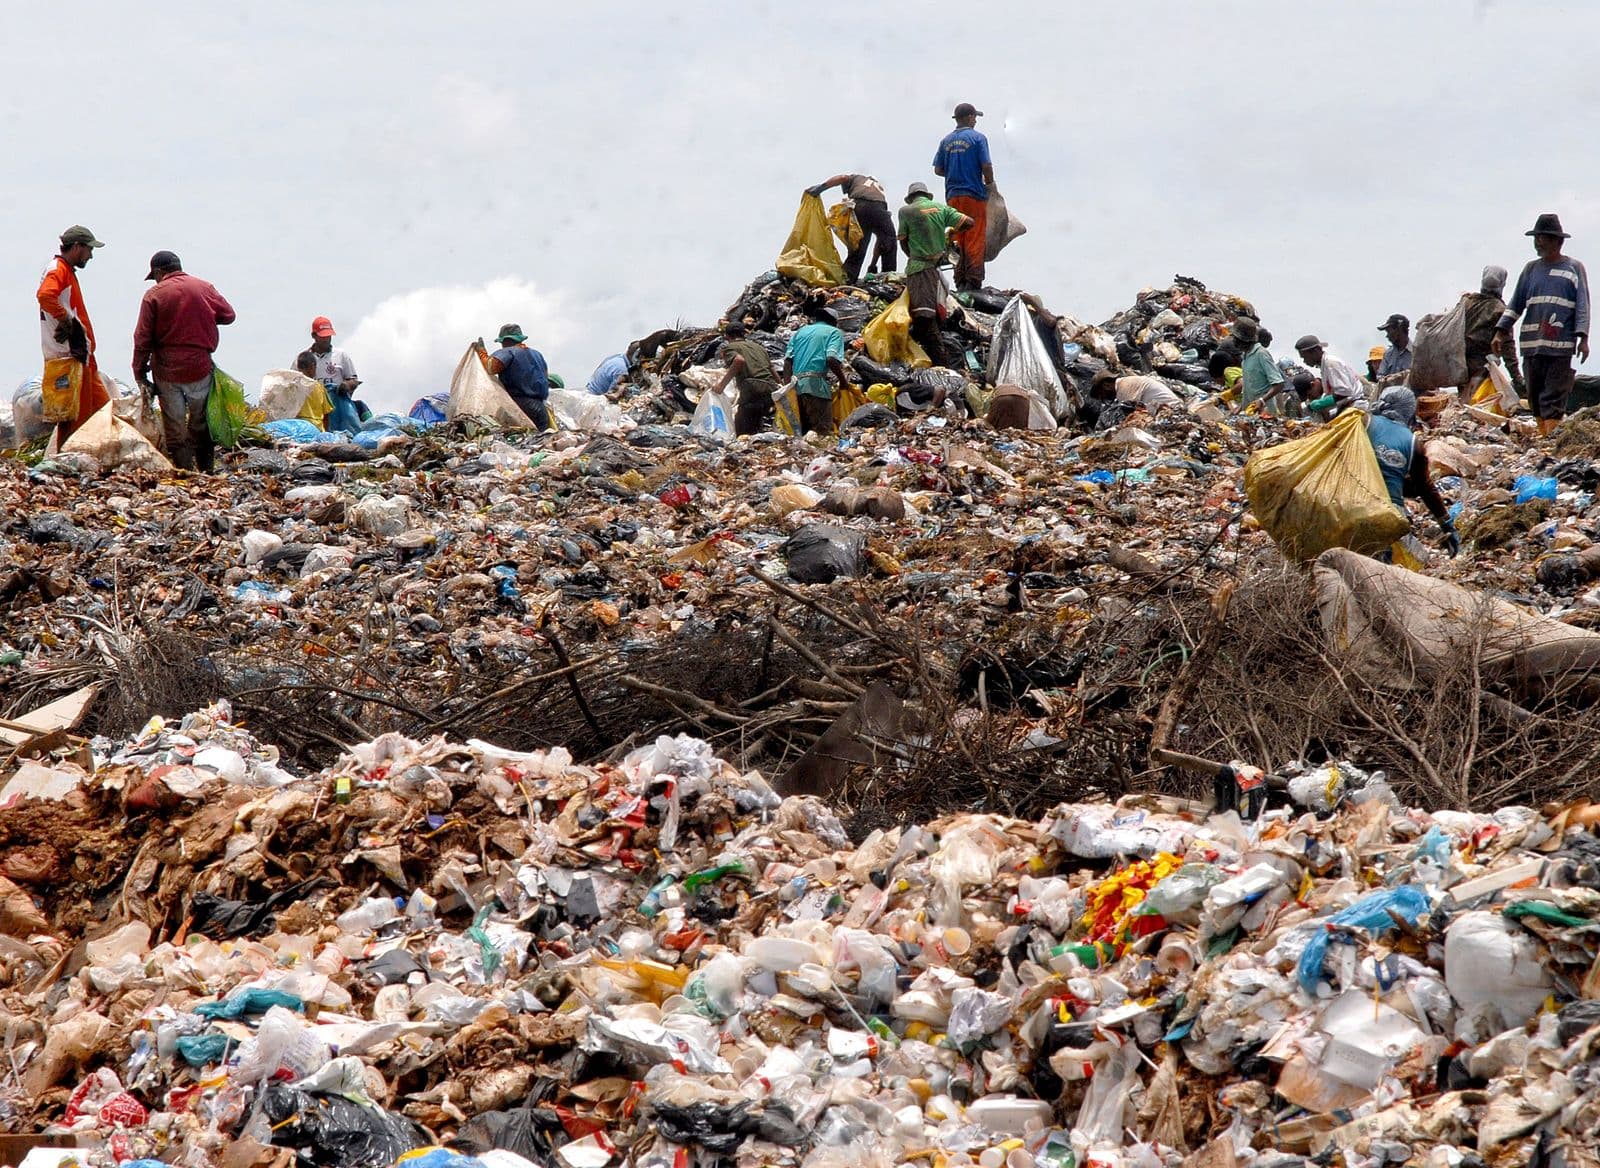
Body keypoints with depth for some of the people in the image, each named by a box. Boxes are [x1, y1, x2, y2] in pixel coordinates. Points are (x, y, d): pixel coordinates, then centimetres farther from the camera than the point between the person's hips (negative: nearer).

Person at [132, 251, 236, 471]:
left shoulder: (154, 295, -5)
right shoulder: (204, 288, 2)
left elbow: (142, 338, -6)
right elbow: (228, 315, 13)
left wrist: (140, 374, 0)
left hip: (167, 371, -2)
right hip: (200, 367, 2)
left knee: (175, 430, 5)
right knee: (201, 427, 14)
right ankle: (207, 474, 16)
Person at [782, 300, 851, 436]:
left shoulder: (800, 332, 24)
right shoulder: (834, 332, 9)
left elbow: (788, 360, 12)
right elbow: (831, 359, -9)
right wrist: (843, 381, 3)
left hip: (796, 384, 6)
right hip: (816, 384, -6)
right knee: (823, 430, -10)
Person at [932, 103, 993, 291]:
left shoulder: (946, 141, 9)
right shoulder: (977, 138, -6)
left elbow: (938, 169, 8)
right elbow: (986, 166, -13)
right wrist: (989, 183, 6)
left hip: (952, 196, 5)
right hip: (974, 194, -5)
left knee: (958, 240, 10)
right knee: (975, 240, -3)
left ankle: (960, 282, 10)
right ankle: (973, 282, -7)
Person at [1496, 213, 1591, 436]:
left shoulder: (1574, 269, 4)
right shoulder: (1531, 269, 14)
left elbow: (1583, 306, -1)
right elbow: (1516, 304, 14)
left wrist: (1583, 338, -11)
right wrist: (1501, 331, 4)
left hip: (1561, 346, -4)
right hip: (1532, 345, 4)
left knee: (1553, 400, -10)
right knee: (1535, 398, 6)